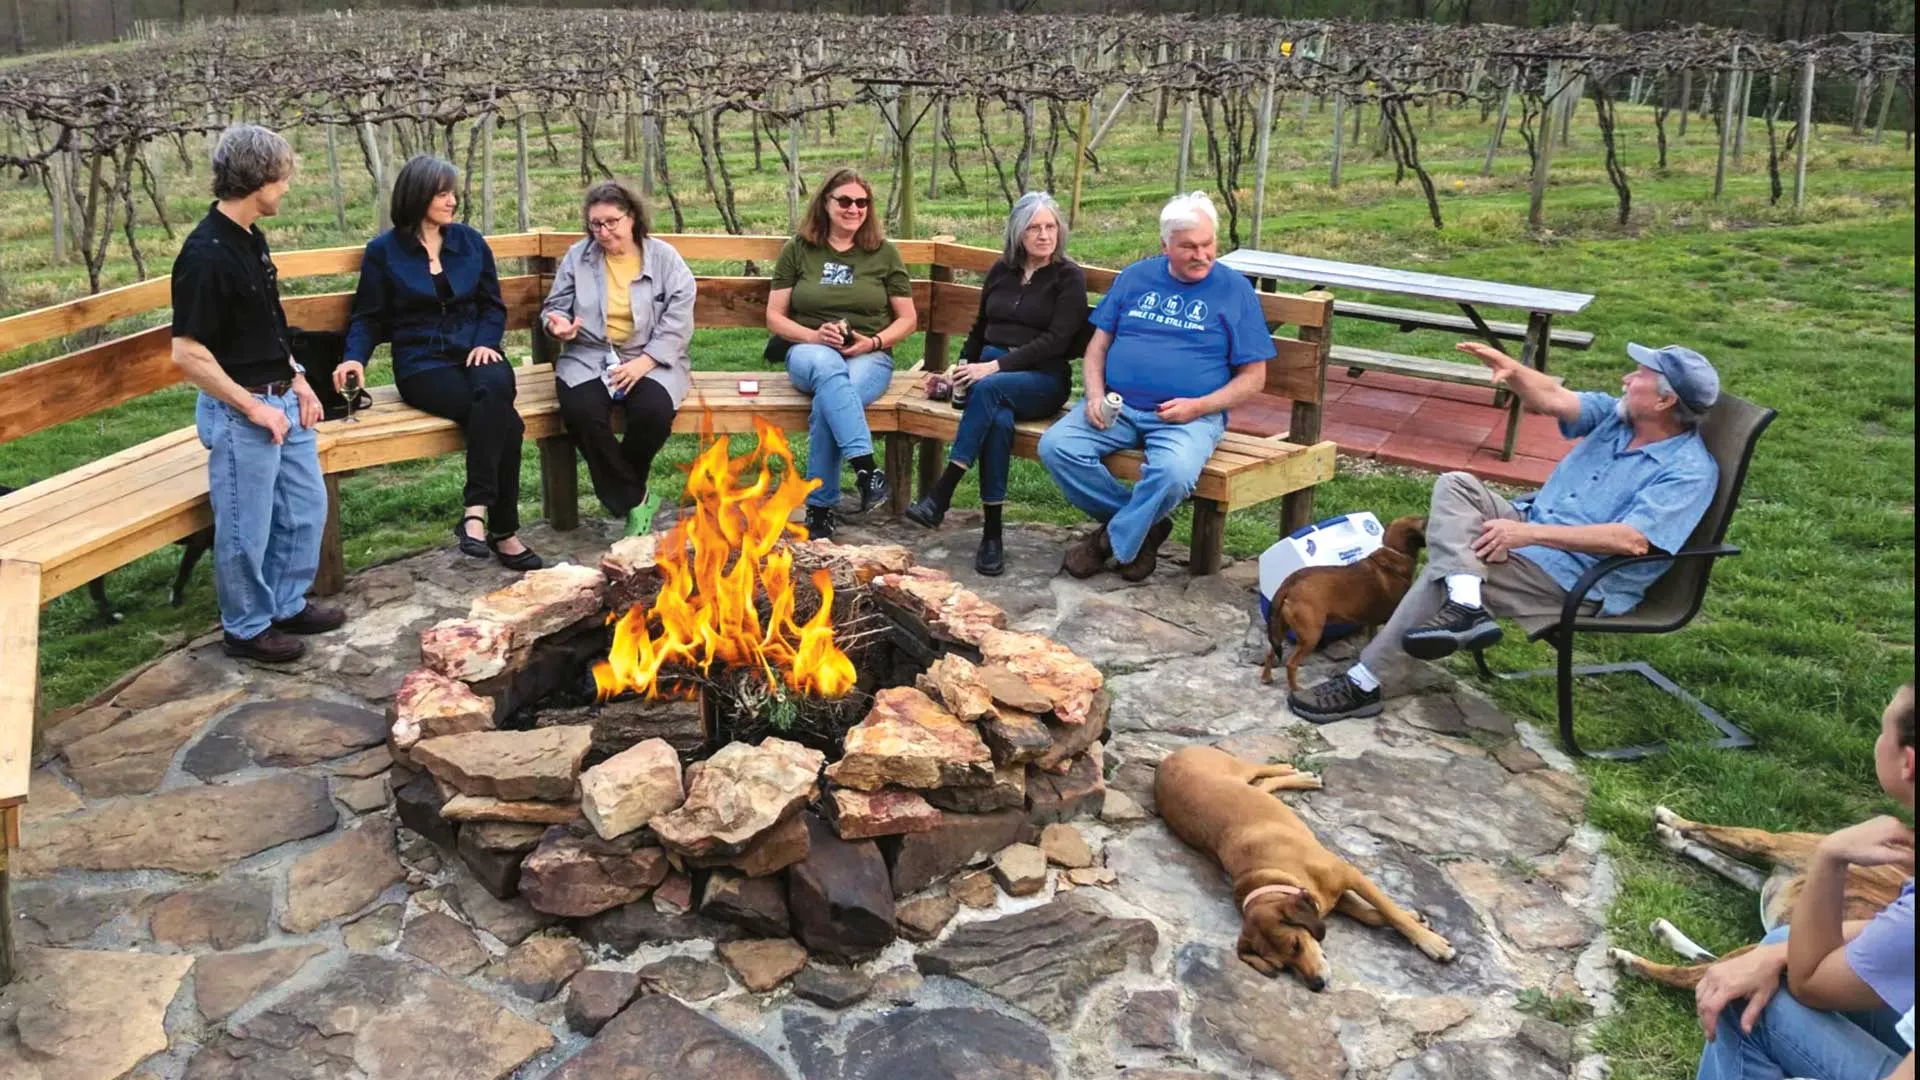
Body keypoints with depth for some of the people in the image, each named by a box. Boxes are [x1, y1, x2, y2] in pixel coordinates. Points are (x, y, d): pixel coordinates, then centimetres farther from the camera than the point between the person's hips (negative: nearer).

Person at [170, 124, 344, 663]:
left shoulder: (251, 238, 6)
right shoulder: (205, 255, -21)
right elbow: (188, 354, -21)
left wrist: (297, 381, 9)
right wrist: (253, 407, -17)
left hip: (282, 401, 9)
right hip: (240, 411, -9)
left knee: (305, 508, 18)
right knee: (246, 528, 6)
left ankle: (287, 605, 35)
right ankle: (247, 628, 23)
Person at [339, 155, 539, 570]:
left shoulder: (471, 241, 12)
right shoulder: (383, 250, 4)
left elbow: (493, 305, 15)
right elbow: (369, 317, 7)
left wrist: (486, 342, -4)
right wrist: (355, 358, -12)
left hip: (474, 352, 3)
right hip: (422, 363, -3)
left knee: (495, 387, -36)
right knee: (504, 420, -32)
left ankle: (476, 513, -33)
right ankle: (502, 530, -27)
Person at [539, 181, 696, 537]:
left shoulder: (665, 257, 4)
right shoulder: (577, 256, 11)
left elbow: (678, 319, -4)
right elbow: (554, 305, 17)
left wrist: (645, 361, -17)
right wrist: (557, 323, -9)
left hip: (650, 360, -1)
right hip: (589, 358, 2)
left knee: (654, 412, -34)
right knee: (581, 412, -32)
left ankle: (623, 489, -3)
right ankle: (635, 500, -15)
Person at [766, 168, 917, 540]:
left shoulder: (884, 253, 11)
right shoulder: (798, 250, 10)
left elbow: (907, 319, 11)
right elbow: (774, 317, 8)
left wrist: (873, 342, -9)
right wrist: (814, 335, -12)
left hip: (869, 357, 0)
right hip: (810, 352, 0)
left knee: (827, 403, -35)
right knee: (829, 368, -40)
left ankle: (820, 508, -28)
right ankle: (866, 469, -49)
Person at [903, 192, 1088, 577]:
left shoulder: (1069, 277, 2)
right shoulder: (1002, 270, 17)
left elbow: (1056, 341, -10)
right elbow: (981, 326, 28)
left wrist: (996, 366, -18)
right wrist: (963, 364, 9)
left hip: (1043, 379, -3)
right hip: (990, 369, 3)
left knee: (989, 389, -37)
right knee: (999, 419, -34)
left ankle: (940, 497, -38)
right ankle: (992, 533, -33)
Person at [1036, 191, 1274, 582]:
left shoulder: (1235, 290, 5)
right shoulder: (1135, 277, 14)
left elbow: (1253, 377, 4)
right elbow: (1098, 345, 15)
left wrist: (1199, 407, -12)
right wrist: (1095, 395, -5)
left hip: (1191, 416, -3)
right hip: (1117, 407, 4)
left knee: (1174, 473, -36)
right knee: (1055, 447, -22)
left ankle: (1116, 541, -6)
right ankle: (1144, 524, -4)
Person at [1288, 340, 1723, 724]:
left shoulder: (1690, 470, -16)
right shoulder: (1617, 414, 8)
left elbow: (1632, 540, -27)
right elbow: (1552, 399, 0)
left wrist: (1528, 533, -29)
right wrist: (1511, 369, -23)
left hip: (1574, 580, -8)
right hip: (1529, 526, 9)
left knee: (1441, 576, -23)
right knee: (1455, 485, -13)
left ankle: (1366, 683, -17)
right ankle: (1465, 604, -33)